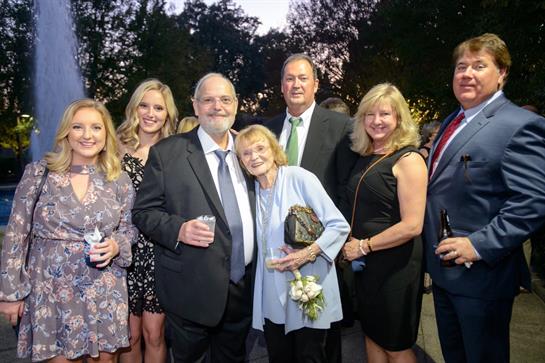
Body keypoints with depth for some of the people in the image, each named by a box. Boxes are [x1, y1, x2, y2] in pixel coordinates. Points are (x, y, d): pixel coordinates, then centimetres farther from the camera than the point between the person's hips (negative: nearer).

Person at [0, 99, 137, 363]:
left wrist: (116, 246, -13)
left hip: (104, 291, 1)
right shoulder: (37, 173, -4)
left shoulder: (119, 180, -1)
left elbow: (129, 229, 9)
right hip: (51, 290, -1)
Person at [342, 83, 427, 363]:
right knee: (372, 337, 20)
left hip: (394, 264, -7)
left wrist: (364, 246, -15)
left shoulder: (408, 159, -14)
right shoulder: (365, 157, 8)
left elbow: (412, 225, -21)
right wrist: (351, 244, 1)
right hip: (363, 263, 7)